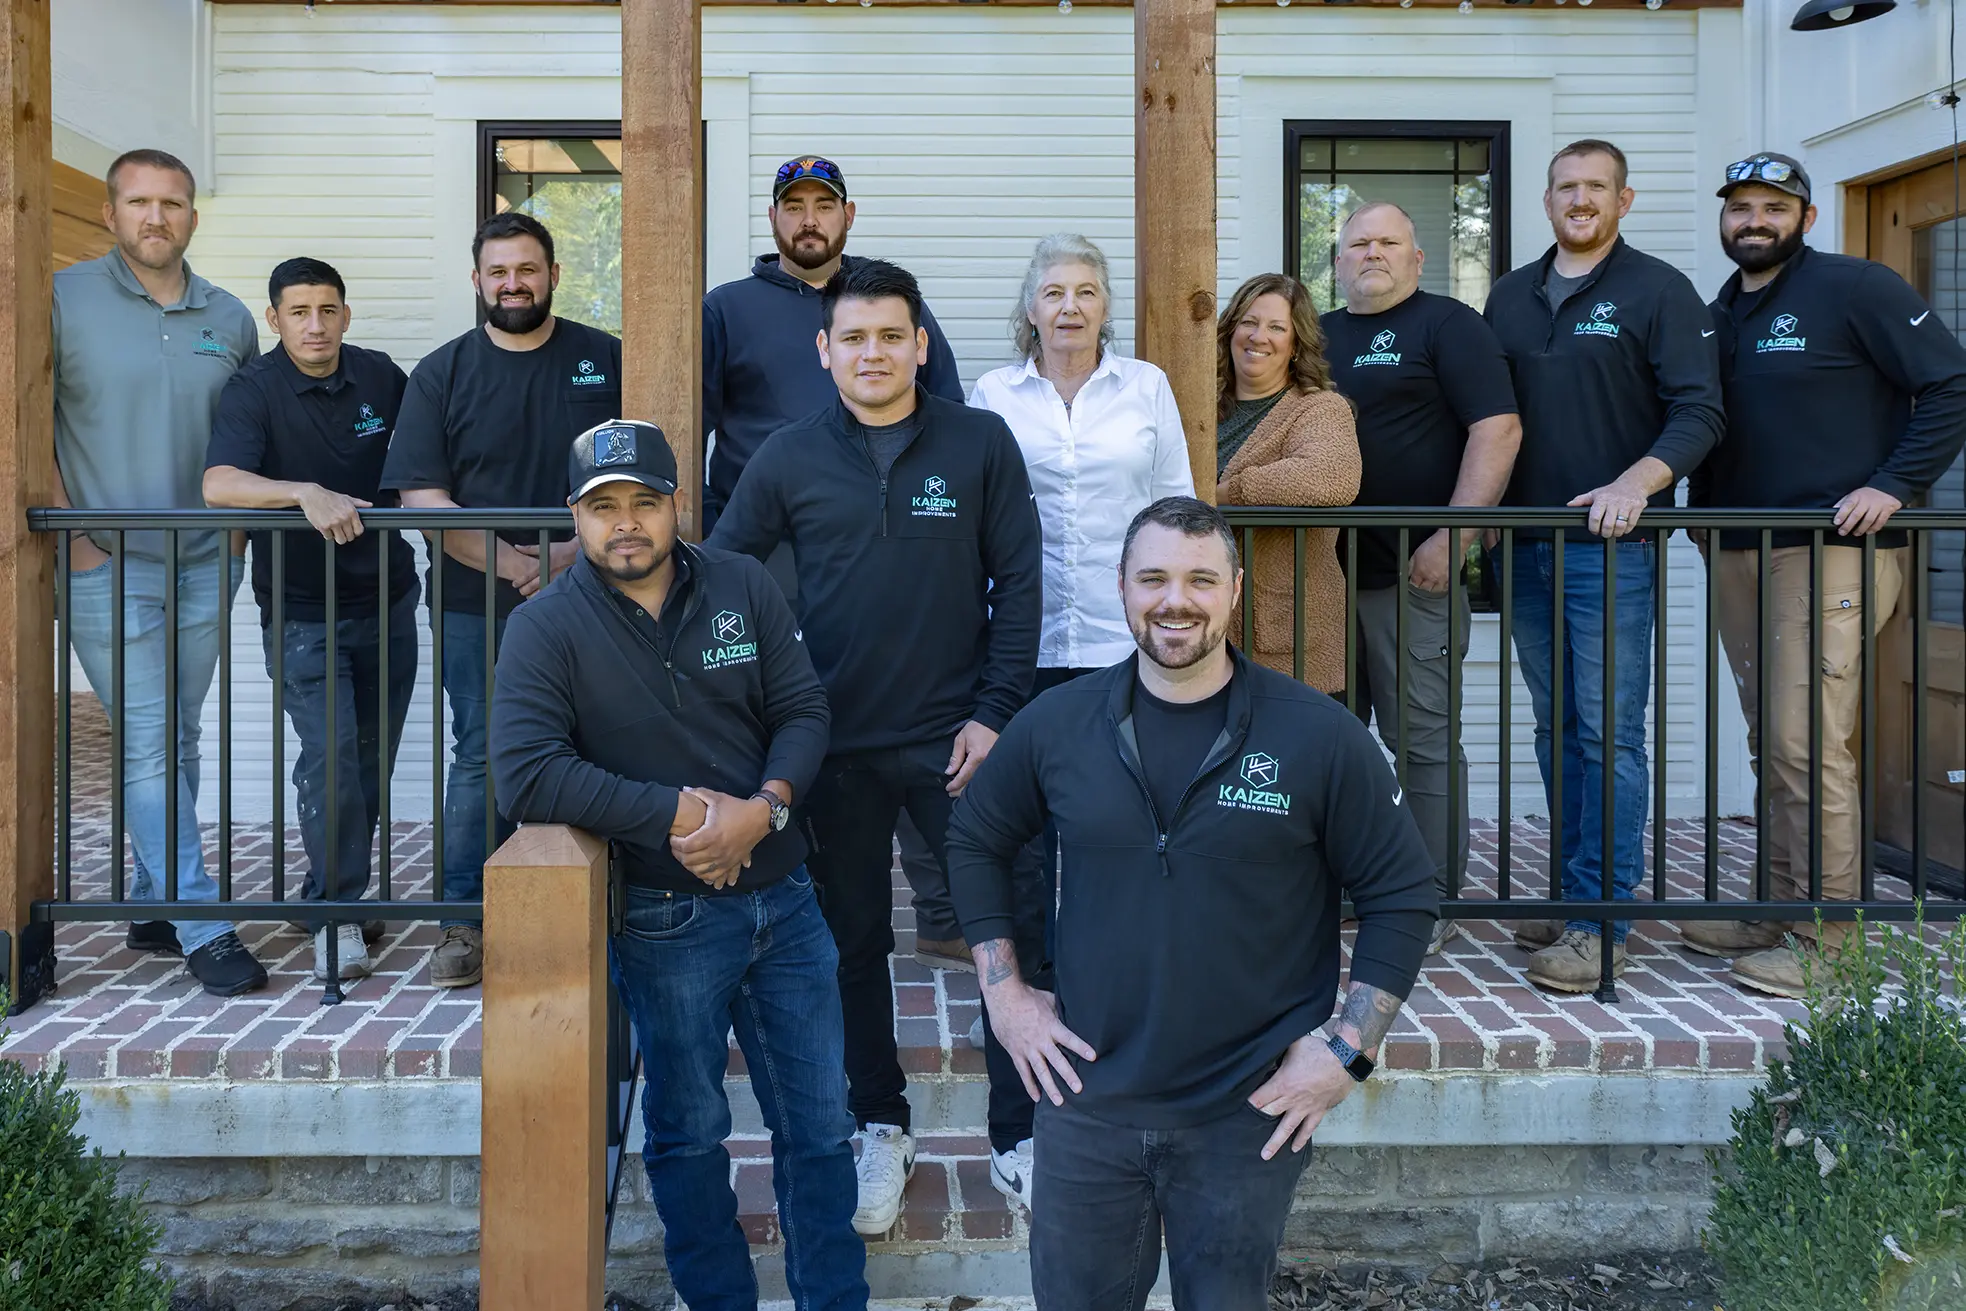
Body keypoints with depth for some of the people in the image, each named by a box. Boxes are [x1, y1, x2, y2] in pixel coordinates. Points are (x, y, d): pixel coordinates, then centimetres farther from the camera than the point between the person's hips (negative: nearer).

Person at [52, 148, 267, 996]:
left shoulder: (230, 319, 10)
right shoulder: (65, 300, -1)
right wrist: (69, 530, -8)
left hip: (205, 564, 4)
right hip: (107, 564, -4)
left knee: (178, 741, 10)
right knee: (148, 745, -5)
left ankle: (153, 908, 22)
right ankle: (201, 928, -3)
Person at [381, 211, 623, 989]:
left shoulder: (607, 362, 7)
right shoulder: (442, 373, 7)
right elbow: (421, 498, 0)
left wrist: (572, 554, -12)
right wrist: (512, 563, -12)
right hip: (475, 608, 0)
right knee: (481, 761, 1)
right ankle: (467, 922, 10)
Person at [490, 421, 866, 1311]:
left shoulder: (743, 587, 1)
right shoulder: (544, 628, -10)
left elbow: (803, 711, 1)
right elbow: (526, 776, -21)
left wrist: (763, 810, -18)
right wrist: (678, 814, -22)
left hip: (782, 895, 3)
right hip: (665, 920, -3)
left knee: (820, 1123, 13)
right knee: (689, 1134, 15)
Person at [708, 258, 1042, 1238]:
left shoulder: (980, 444, -2)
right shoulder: (789, 458, 1)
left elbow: (1017, 581, -1)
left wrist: (996, 714, -6)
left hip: (954, 738, -1)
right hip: (838, 743, 2)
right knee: (854, 940, 11)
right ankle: (880, 1127, 29)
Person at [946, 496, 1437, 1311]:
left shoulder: (1320, 737, -9)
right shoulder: (1056, 724, -2)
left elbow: (1402, 896, -3)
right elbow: (974, 841, 12)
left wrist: (1348, 1051, -8)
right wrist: (1003, 992, 5)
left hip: (1249, 1116, -2)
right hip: (1086, 1102, 2)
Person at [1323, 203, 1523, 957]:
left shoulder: (1447, 324, -1)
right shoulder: (1319, 337, 19)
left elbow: (1498, 428, -11)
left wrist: (1453, 535, -17)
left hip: (1412, 575, -6)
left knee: (1423, 741, -2)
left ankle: (1431, 903, 7)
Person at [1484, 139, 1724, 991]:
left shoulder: (1658, 291, 1)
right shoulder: (1510, 297, 16)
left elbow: (1698, 411, -6)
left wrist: (1638, 481, -22)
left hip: (1610, 547, -5)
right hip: (1526, 547, 6)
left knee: (1607, 733, -7)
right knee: (1556, 730, 11)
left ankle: (1600, 922, -3)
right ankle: (1574, 894, 21)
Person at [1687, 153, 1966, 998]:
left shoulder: (1856, 289, -3)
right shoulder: (1717, 316, 17)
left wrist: (1895, 486, -14)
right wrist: (1702, 513, 13)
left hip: (1831, 554, -7)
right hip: (1738, 555, 7)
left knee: (1808, 748, -10)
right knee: (1772, 749, 11)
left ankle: (1824, 946, -3)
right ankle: (1781, 914, 21)